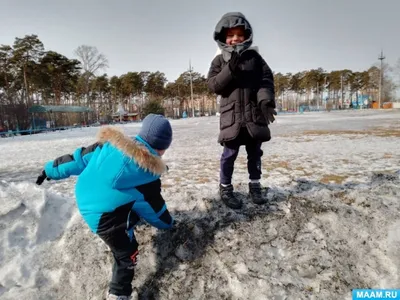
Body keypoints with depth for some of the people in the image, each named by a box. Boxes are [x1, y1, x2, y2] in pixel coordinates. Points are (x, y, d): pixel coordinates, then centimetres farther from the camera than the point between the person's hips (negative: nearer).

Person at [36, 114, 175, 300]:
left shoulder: (112, 143, -2)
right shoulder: (147, 171, -16)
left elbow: (81, 157, 5)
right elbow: (152, 205, -4)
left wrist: (52, 169, 18)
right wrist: (168, 223, 15)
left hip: (84, 199, 8)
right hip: (105, 215, -8)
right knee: (127, 255, 10)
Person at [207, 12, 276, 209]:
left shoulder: (254, 56, 8)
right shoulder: (220, 60, 6)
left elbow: (266, 80, 2)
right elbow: (213, 85, -4)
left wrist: (266, 101, -14)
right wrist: (230, 70, -17)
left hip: (254, 114, 2)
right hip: (231, 114, -2)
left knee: (255, 153, 10)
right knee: (230, 153, 0)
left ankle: (255, 186, 26)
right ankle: (225, 188, 14)